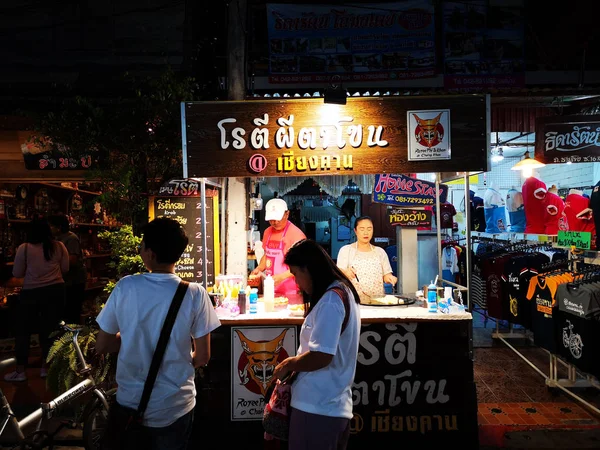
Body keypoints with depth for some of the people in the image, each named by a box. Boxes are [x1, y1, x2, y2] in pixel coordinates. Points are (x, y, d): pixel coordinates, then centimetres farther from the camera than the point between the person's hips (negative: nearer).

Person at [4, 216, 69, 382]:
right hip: (56, 290, 2)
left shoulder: (24, 248, -8)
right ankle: (46, 367, 22)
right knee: (50, 329, 11)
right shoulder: (59, 247, -3)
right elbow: (65, 269, 6)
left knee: (23, 331, 12)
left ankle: (20, 371, 19)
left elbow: (17, 274, 0)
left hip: (31, 293, -2)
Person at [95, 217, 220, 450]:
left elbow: (101, 346, -3)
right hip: (174, 406, -1)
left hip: (129, 402, 1)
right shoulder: (195, 293, -17)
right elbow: (202, 357, -11)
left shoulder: (125, 287, -14)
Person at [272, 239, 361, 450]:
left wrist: (288, 364, -9)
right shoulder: (343, 292, 11)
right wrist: (297, 361, 11)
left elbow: (321, 356, -24)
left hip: (316, 409, -9)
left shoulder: (330, 300, -20)